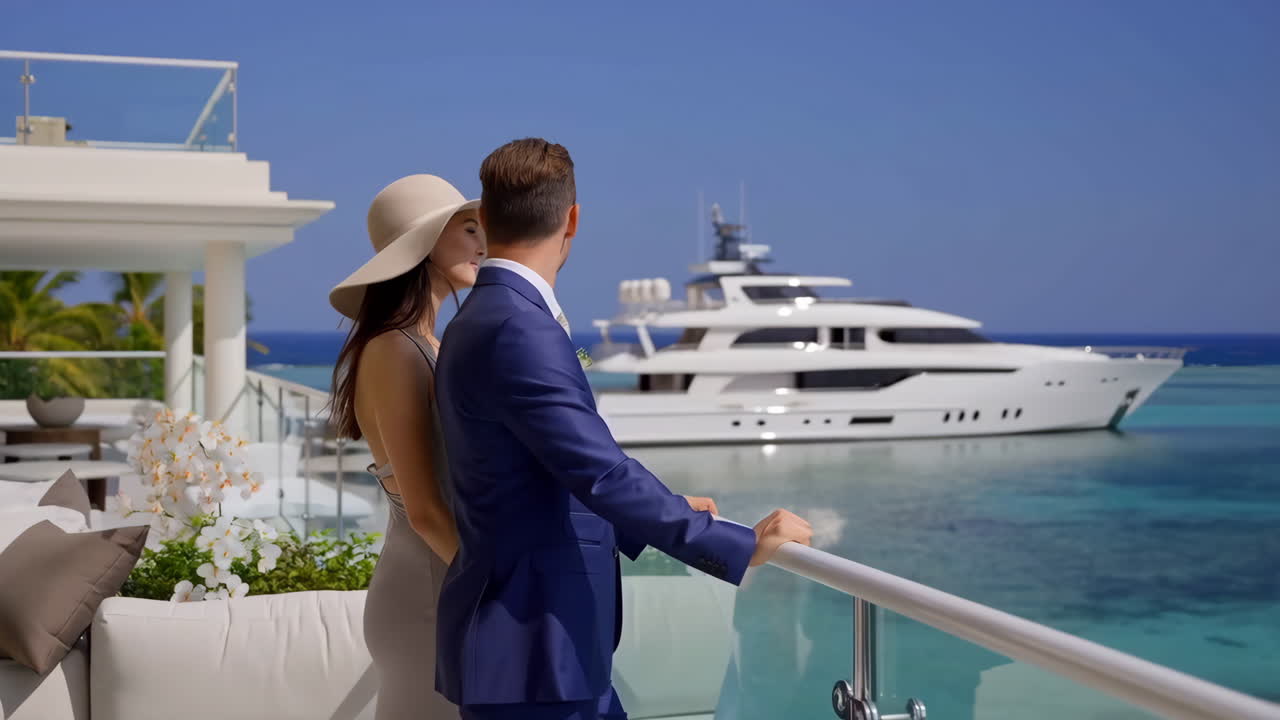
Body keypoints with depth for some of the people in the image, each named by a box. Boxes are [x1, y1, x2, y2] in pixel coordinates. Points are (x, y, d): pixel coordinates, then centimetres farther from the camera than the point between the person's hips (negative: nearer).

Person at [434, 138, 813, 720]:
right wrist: (741, 546, -20)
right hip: (528, 655, -10)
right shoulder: (517, 329, -20)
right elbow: (601, 474, -26)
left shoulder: (488, 320, 12)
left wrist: (670, 513, 27)